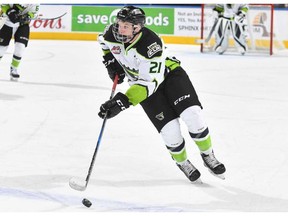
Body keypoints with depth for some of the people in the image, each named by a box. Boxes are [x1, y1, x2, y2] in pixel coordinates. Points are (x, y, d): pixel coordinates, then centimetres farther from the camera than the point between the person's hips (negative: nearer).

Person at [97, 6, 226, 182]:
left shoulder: (151, 44, -36)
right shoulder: (113, 33, -19)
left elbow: (150, 83, -38)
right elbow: (104, 41, 10)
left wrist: (122, 102, -44)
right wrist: (110, 61, -1)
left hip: (168, 73, -3)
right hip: (140, 81, 3)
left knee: (193, 116, -21)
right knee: (170, 130, -12)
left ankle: (208, 155, 6)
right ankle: (182, 162, 17)